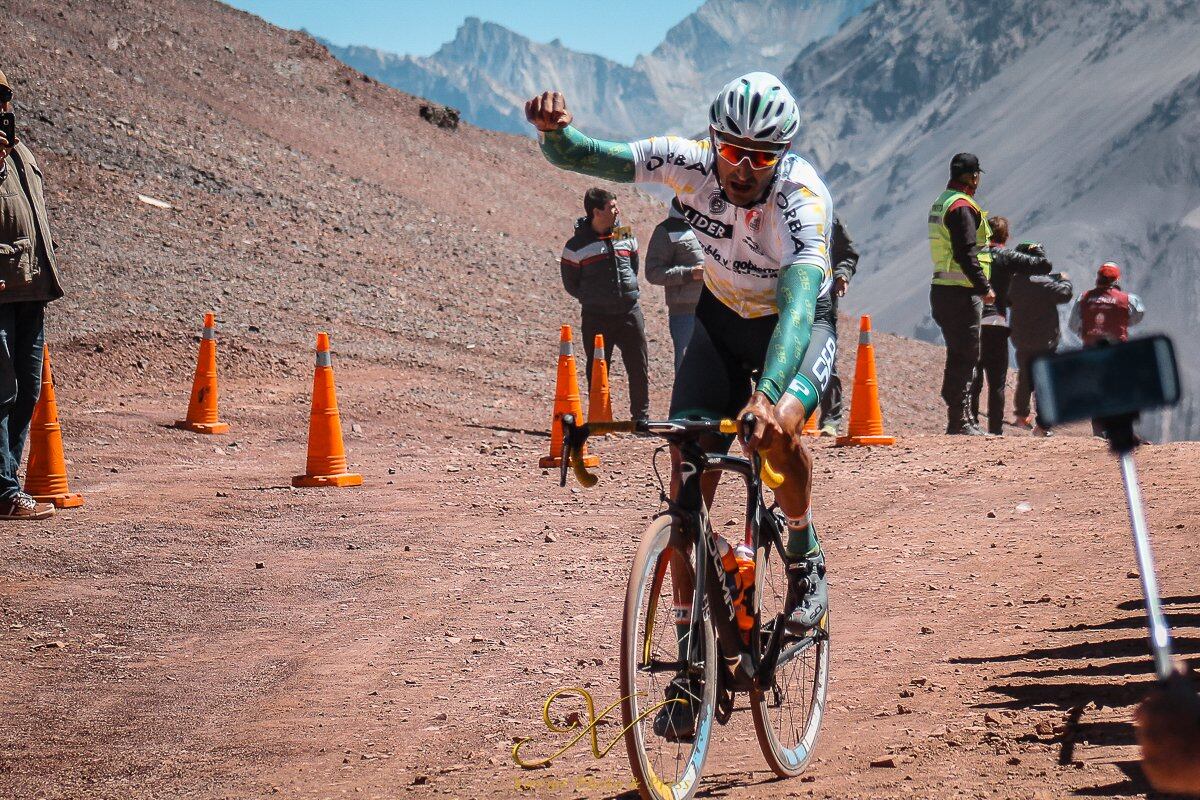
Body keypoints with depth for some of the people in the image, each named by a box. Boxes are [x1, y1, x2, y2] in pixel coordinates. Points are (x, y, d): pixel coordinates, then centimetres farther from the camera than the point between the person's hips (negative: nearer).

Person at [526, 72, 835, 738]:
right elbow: (587, 158, -24)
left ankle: (804, 556, -3)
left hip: (797, 327, -3)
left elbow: (799, 296, -49)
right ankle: (691, 664, -4)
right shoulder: (689, 163, -24)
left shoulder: (803, 197, -35)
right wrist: (554, 131, -49)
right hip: (720, 319, 3)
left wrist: (767, 392, -65)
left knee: (777, 426, -35)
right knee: (688, 468, -11)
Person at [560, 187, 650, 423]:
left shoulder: (626, 237, 7)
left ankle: (641, 417, 14)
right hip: (596, 318, -3)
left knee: (640, 368, 2)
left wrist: (627, 293, 12)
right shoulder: (577, 245, -5)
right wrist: (593, 298, 2)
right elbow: (570, 284, 3)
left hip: (629, 313, 3)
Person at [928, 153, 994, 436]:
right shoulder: (962, 207, -15)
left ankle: (957, 418, 19)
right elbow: (965, 254, -21)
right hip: (961, 293, -10)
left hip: (942, 291, 10)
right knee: (965, 356, -8)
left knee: (958, 355, 15)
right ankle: (960, 420, -9)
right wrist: (984, 287, -19)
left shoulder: (941, 203, 17)